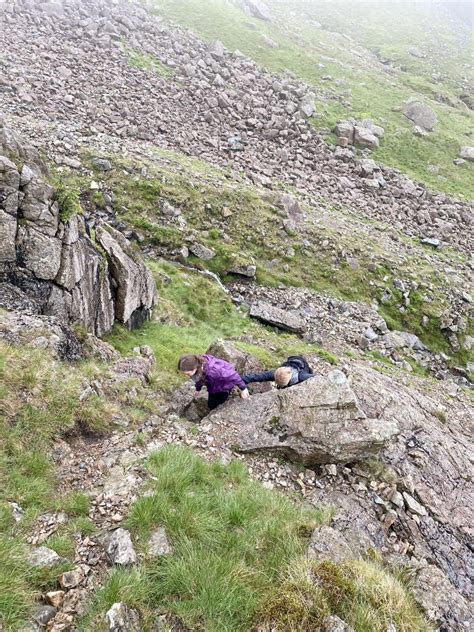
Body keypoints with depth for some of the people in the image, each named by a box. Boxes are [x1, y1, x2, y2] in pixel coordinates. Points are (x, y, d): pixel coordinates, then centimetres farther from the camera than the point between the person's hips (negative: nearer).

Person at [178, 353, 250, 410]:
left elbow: (233, 375, -35)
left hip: (225, 384, -6)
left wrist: (243, 388, -22)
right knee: (211, 405, 16)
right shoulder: (197, 364, -26)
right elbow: (199, 378, 1)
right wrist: (198, 389, 18)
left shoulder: (212, 370, -48)